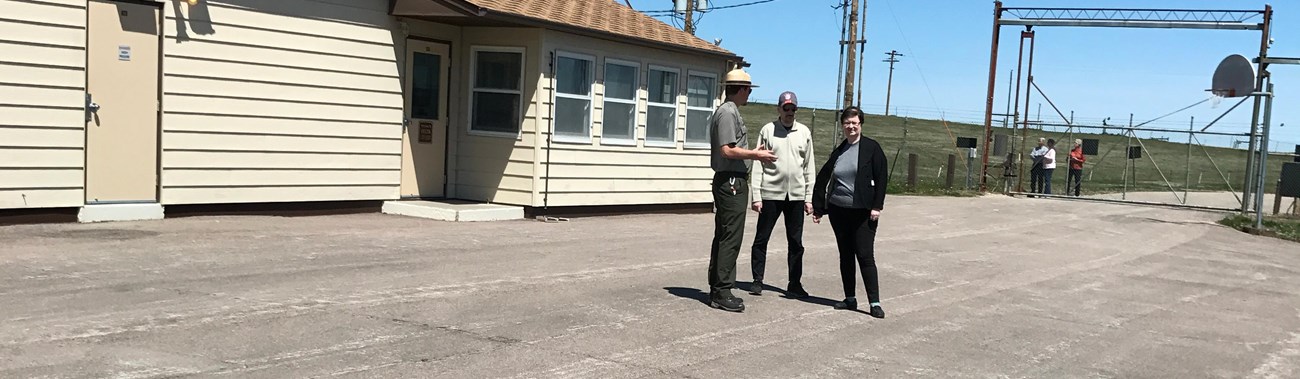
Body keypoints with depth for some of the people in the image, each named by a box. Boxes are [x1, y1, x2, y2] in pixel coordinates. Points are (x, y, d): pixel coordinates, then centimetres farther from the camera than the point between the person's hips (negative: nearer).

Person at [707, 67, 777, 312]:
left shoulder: (729, 111, 19)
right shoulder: (728, 112, -13)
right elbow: (727, 150, -21)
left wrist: (753, 153, 17)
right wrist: (755, 154, -12)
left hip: (728, 182, 11)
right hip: (731, 181, -11)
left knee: (723, 237, 12)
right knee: (730, 238, -9)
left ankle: (717, 289, 18)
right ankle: (722, 292, -6)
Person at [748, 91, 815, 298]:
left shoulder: (804, 132, 9)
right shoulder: (767, 130, 1)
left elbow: (809, 167, 10)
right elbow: (758, 165, -2)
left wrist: (809, 198, 5)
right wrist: (756, 195, -8)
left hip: (796, 195, 3)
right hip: (770, 193, -2)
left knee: (796, 242, 6)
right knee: (761, 238, 3)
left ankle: (794, 284, 14)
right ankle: (757, 281, 13)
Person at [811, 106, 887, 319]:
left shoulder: (871, 148, -4)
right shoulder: (838, 151, 10)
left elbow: (882, 178, -6)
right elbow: (823, 178, 15)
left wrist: (877, 206, -12)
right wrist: (818, 208, 12)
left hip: (863, 212, -5)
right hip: (838, 211, 5)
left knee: (865, 255, -8)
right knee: (845, 256, 10)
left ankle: (875, 303, -4)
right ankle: (850, 299, 19)